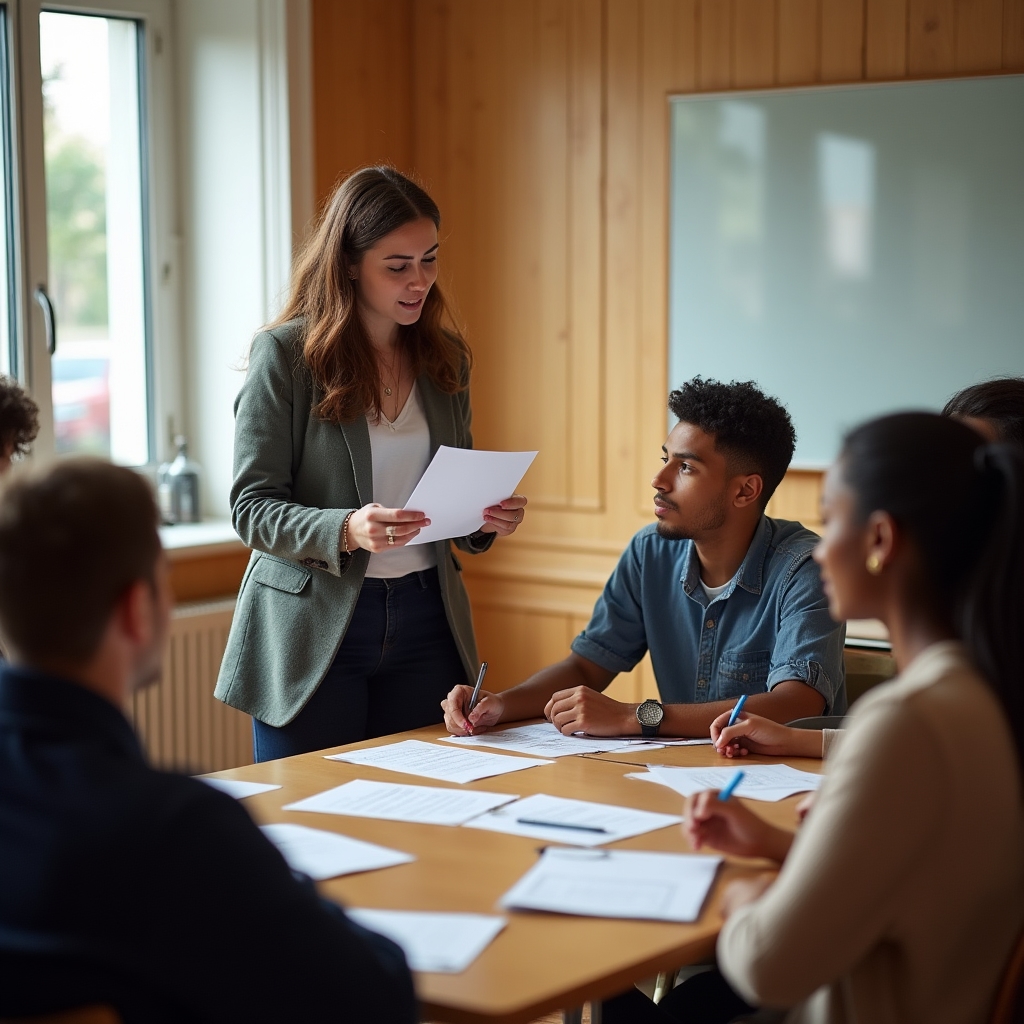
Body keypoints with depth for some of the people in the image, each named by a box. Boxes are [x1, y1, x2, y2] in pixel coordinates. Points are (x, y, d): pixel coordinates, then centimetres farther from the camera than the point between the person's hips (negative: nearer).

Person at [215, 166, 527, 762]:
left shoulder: (445, 358, 8)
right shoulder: (285, 354, -7)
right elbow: (252, 508, -10)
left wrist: (487, 520, -6)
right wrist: (347, 532, -27)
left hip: (424, 621, 4)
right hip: (314, 632, -4)